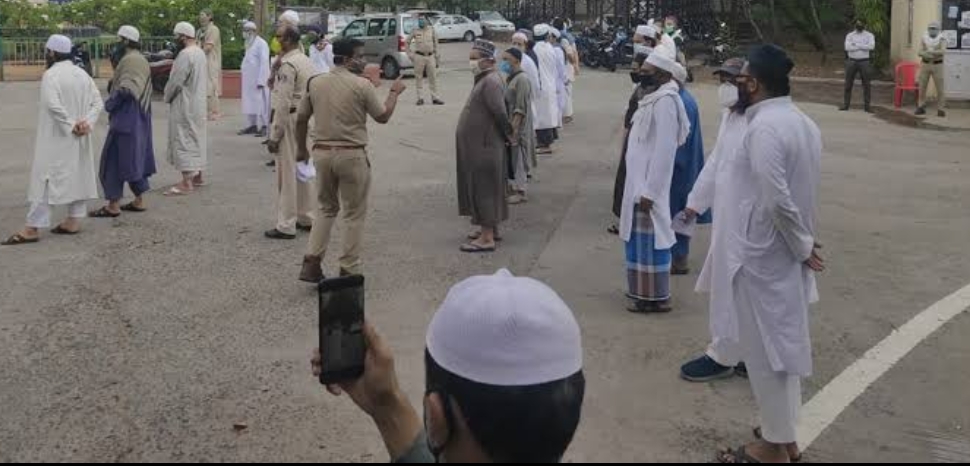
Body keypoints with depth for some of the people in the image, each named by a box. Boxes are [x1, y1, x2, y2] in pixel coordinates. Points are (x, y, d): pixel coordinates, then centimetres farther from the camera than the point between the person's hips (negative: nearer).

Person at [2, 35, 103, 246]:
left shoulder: (51, 75, -14)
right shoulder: (82, 74, 8)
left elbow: (53, 105, -27)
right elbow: (98, 102, 4)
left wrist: (70, 125, -20)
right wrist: (87, 122, -7)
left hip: (56, 137, -7)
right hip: (79, 139, 7)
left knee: (45, 178, -5)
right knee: (78, 175, 13)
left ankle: (33, 228, -4)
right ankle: (74, 221, 18)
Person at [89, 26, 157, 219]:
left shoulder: (129, 60, -16)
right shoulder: (141, 60, 14)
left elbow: (125, 90, -26)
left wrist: (109, 104, -12)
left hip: (126, 118, -10)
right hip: (140, 118, 10)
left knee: (114, 158, -4)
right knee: (135, 158, 14)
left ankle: (113, 205, -2)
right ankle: (139, 201, 18)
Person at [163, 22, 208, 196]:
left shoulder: (185, 54, -20)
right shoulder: (200, 53, 10)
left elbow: (176, 81, -19)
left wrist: (167, 97, -4)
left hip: (185, 105, -10)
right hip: (198, 102, 10)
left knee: (183, 141, -7)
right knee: (196, 139, 16)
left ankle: (186, 183, -9)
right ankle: (197, 176, 25)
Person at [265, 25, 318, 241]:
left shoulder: (288, 65, -17)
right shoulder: (307, 61, 11)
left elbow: (283, 104, -21)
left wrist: (274, 136, -18)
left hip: (289, 119, -9)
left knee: (287, 173, -3)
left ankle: (286, 226, 2)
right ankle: (307, 218, 25)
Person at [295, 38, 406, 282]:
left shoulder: (315, 82, 3)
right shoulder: (362, 85, -11)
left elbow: (301, 118, 8)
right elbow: (383, 117, -1)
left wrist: (301, 148, 21)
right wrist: (395, 92, 14)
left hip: (322, 152, 5)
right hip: (351, 155, -5)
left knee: (327, 208, 20)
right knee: (354, 214, 9)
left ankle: (311, 263, 10)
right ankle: (349, 270, 13)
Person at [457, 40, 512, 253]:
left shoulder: (491, 82, -19)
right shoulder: (484, 79, 13)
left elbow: (500, 113, -26)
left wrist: (507, 134, -13)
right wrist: (507, 134, 15)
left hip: (484, 147, -10)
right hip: (477, 146, 10)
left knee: (484, 190, -6)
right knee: (482, 189, 19)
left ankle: (487, 238, -1)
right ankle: (491, 229, 30)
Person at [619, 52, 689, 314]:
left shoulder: (665, 101, -19)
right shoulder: (655, 98, 11)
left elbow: (664, 150, -23)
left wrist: (649, 191, -23)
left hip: (649, 185, -10)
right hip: (639, 180, 10)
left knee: (649, 239, -2)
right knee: (640, 238, 16)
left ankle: (654, 297, 7)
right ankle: (644, 291, 26)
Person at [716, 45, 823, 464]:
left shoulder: (764, 127, -21)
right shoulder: (803, 122, 9)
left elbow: (777, 200, -26)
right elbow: (801, 190, 11)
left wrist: (802, 246, -15)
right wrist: (803, 244, 11)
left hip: (765, 253, -9)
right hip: (789, 251, 9)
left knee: (765, 349, 2)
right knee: (784, 343, 18)